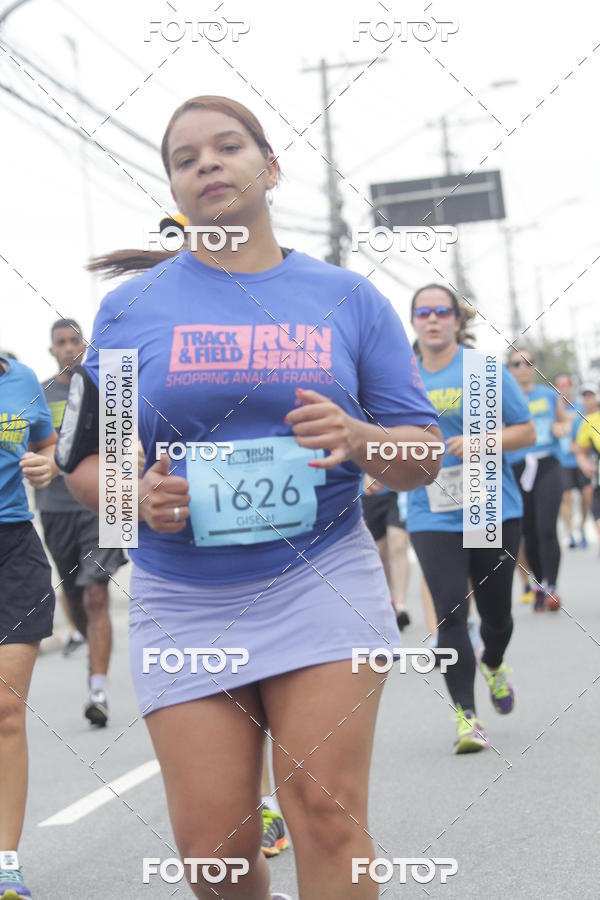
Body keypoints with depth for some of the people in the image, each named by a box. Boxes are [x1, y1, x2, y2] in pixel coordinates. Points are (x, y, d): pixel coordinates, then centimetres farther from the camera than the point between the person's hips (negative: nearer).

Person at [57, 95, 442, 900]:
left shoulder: (350, 299, 7)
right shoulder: (130, 307, 7)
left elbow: (424, 457, 7)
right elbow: (83, 461, 10)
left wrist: (356, 438, -15)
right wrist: (137, 495, -12)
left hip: (322, 582, 0)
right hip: (183, 600, 1)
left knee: (326, 816, -9)